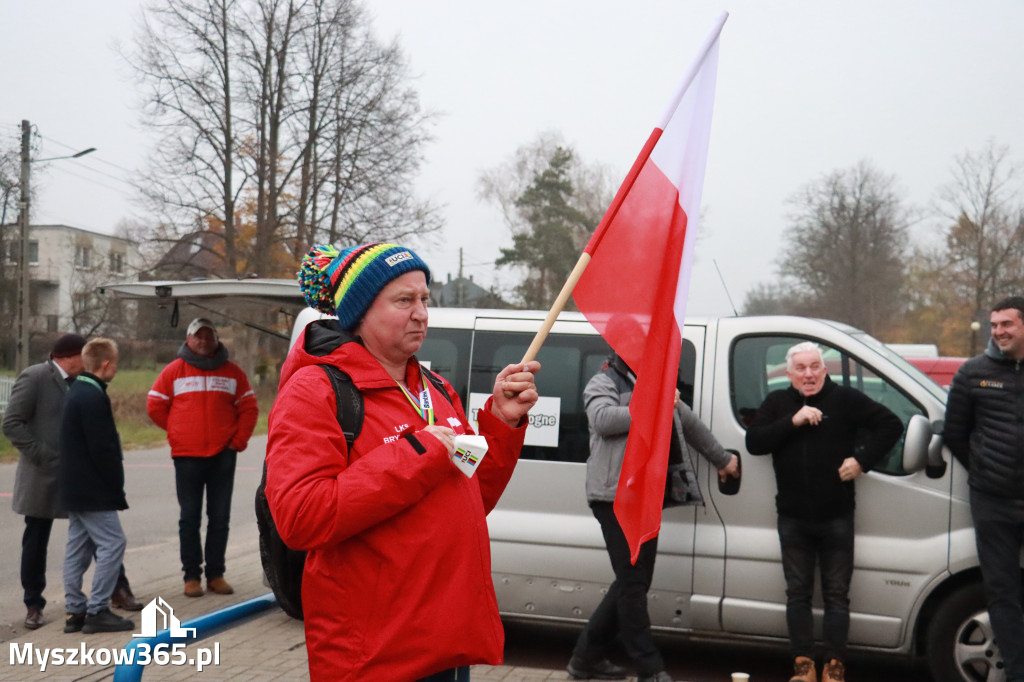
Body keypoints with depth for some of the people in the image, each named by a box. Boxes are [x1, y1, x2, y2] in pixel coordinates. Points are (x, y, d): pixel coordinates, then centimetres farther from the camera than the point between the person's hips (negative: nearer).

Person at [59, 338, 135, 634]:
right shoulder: (93, 397, -19)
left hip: (75, 488, 10)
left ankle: (76, 612, 17)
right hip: (93, 491, -10)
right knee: (112, 543, -5)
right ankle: (97, 611, -3)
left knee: (78, 547, 12)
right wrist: (117, 485, -11)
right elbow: (103, 449, -21)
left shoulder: (78, 391, 13)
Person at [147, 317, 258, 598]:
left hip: (223, 456, 1)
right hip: (186, 457, -1)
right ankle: (192, 575, 11)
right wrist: (178, 433, 8)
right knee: (189, 519, 4)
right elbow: (155, 406, 8)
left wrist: (239, 440, 0)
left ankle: (216, 574, 14)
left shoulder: (232, 372, 7)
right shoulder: (174, 371, 4)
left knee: (220, 518, 5)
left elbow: (249, 408, 9)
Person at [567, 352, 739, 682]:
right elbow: (602, 418, -20)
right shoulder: (603, 383, 1)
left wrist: (722, 460, 40)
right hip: (616, 496, -8)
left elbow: (691, 424, 34)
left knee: (633, 581, 11)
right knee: (632, 582, -6)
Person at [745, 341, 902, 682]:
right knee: (798, 593, 7)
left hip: (836, 517, -2)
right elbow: (753, 442, -6)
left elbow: (891, 425, 1)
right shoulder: (776, 403, 6)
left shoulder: (845, 399, -1)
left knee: (836, 594, 5)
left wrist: (862, 459, -10)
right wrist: (792, 422, -17)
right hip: (793, 518, 2)